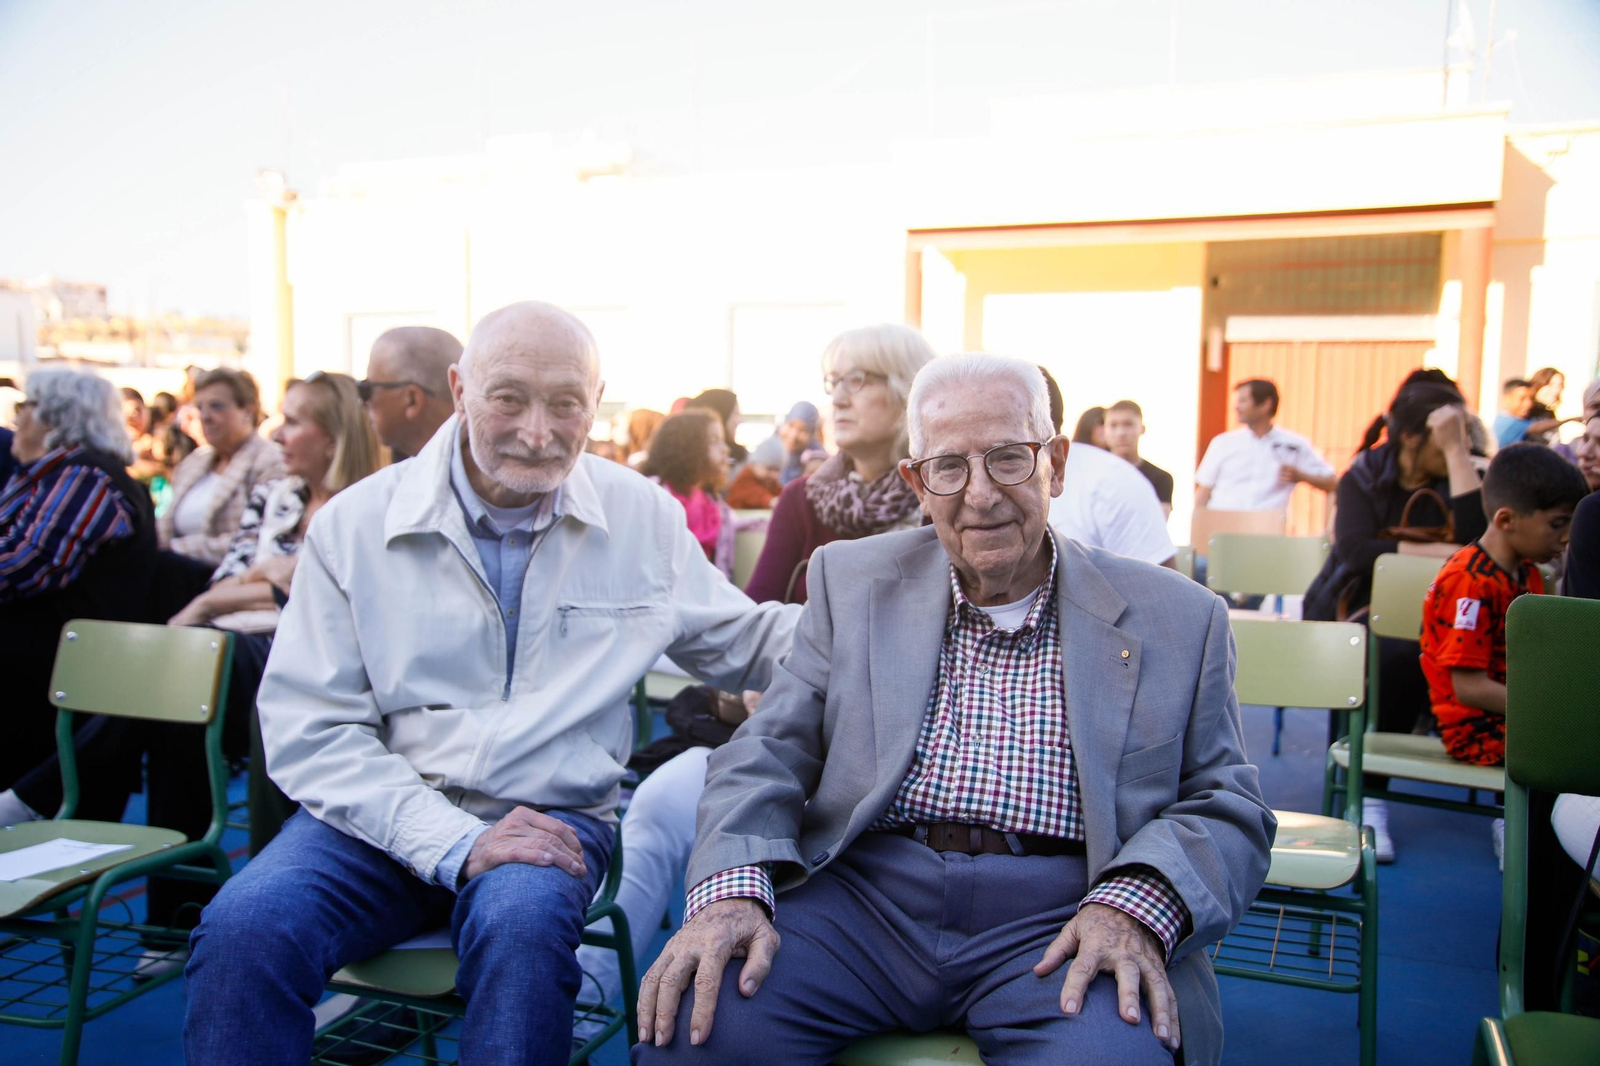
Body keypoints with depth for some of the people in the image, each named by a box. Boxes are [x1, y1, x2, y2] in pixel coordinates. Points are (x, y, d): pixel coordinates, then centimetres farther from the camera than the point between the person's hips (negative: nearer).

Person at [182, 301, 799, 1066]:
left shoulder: (643, 519, 3)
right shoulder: (356, 523, -2)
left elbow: (745, 645, 13)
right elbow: (307, 729, -5)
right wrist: (451, 844, -17)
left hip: (550, 819, 0)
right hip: (383, 817, 0)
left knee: (522, 927, -32)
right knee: (242, 929, -27)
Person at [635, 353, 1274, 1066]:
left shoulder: (1176, 619, 9)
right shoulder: (851, 581, 12)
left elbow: (1230, 810, 6)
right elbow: (768, 753, 6)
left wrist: (1136, 906, -16)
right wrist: (733, 888, -15)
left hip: (1056, 918, 0)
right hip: (862, 897, 2)